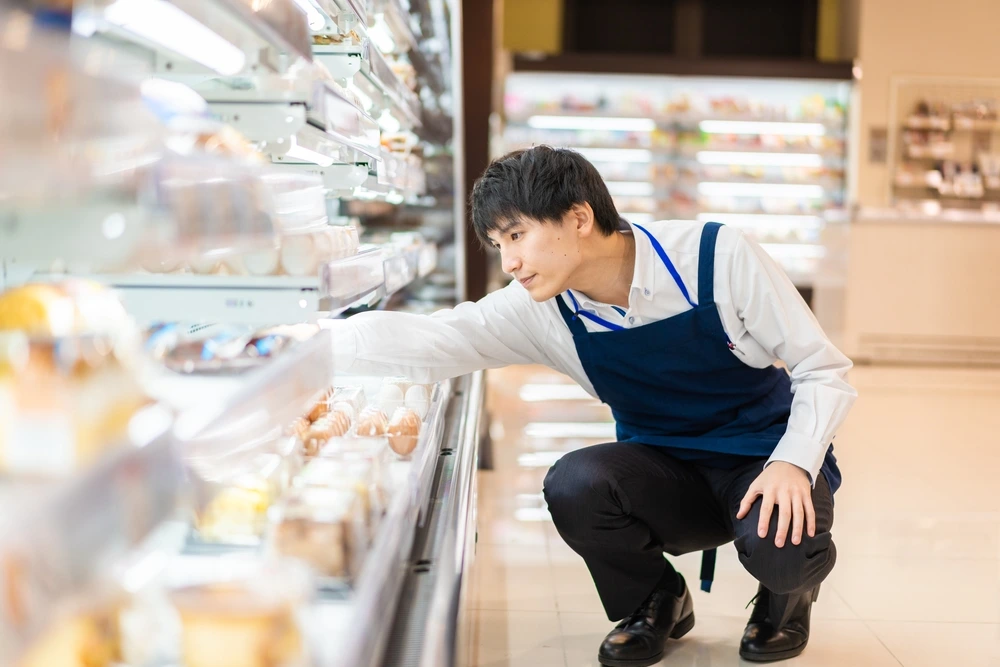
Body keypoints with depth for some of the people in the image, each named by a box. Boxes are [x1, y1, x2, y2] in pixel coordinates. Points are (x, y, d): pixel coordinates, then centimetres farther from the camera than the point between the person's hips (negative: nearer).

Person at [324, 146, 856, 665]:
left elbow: (823, 370, -13)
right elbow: (428, 340, -23)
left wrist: (793, 462, -28)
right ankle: (657, 603, 5)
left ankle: (786, 598, 7)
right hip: (668, 471, 3)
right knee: (573, 485, -27)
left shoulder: (718, 256, -20)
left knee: (780, 548, -34)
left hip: (767, 461, -2)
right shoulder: (541, 310, -12)